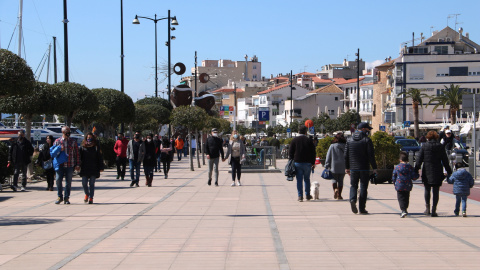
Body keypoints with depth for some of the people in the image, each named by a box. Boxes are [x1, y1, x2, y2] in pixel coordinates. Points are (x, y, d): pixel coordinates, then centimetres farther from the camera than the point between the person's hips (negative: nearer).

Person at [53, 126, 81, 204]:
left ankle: (66, 198, 12)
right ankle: (60, 197, 8)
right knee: (58, 180, -6)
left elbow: (77, 154, 8)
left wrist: (78, 164, 1)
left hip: (70, 165, 0)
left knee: (68, 182, 4)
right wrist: (59, 150, -11)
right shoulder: (57, 141, 7)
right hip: (60, 165, 0)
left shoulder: (73, 142, 7)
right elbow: (52, 152, 9)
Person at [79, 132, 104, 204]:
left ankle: (91, 198, 7)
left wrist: (101, 168, -2)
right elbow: (80, 157, 10)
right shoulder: (83, 147, 6)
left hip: (94, 169, -1)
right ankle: (87, 194, 25)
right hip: (84, 169, 1)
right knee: (84, 183, -1)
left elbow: (100, 158, 2)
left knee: (92, 184, 1)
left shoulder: (96, 147, 2)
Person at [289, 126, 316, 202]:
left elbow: (290, 152, 2)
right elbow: (313, 152, 3)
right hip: (307, 163, 0)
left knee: (299, 180, 1)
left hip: (297, 163, 0)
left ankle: (300, 196, -4)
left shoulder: (294, 140, 2)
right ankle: (307, 195, 16)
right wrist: (313, 163, 11)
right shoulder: (309, 140, 1)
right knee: (307, 179, 13)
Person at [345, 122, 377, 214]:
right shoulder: (367, 140, -6)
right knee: (363, 187, 3)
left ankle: (353, 199, -17)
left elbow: (346, 155, 9)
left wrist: (347, 167, 17)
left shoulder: (349, 140, 8)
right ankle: (362, 208, 2)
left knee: (353, 185, 12)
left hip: (353, 168, 3)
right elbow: (371, 155, -10)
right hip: (364, 168, -3)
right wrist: (374, 168, -5)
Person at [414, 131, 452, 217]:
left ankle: (427, 209, 17)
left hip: (426, 171, 0)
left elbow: (419, 159, -3)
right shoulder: (440, 147, 1)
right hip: (437, 172, 0)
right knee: (435, 191, 3)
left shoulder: (424, 146, -1)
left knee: (427, 190, 16)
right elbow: (445, 160, 4)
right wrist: (449, 172, 10)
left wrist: (416, 170, 0)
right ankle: (434, 210, -1)